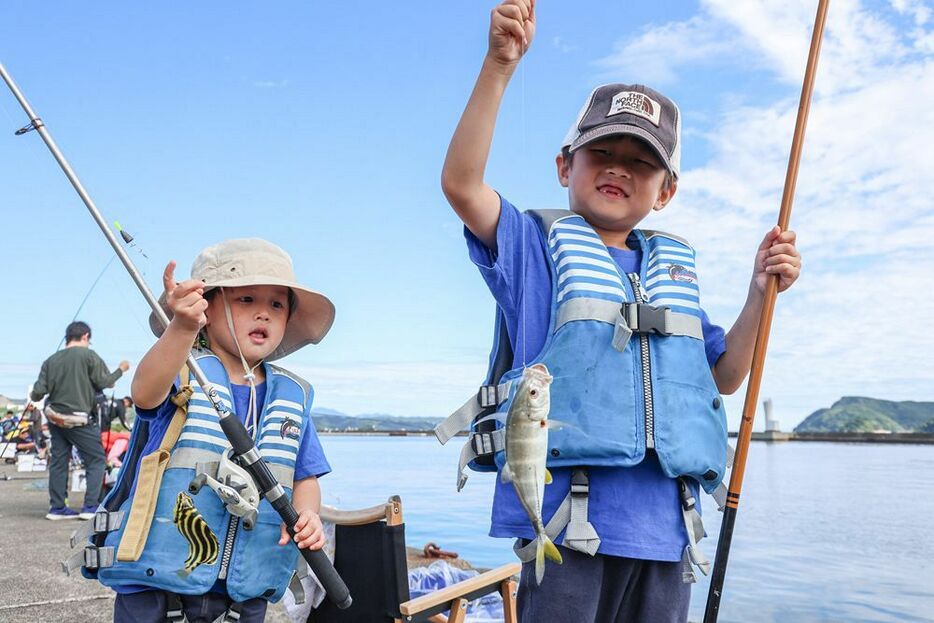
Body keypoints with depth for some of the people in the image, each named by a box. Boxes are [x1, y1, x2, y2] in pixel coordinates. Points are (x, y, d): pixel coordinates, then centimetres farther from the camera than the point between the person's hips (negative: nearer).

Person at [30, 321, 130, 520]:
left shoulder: (51, 360, 7)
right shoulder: (88, 355, -7)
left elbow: (38, 392, 3)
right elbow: (104, 382, -6)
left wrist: (33, 396, 26)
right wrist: (121, 369, 11)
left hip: (54, 416, 6)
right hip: (78, 419, -6)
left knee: (58, 461, 11)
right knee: (96, 460, 4)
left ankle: (57, 507, 13)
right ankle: (91, 506, -3)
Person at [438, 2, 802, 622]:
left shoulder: (675, 268, 18)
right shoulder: (537, 244, 2)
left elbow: (723, 377, 20)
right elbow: (461, 183, -15)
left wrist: (760, 291, 7)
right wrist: (500, 65, -24)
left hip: (665, 522, 6)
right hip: (570, 514, -5)